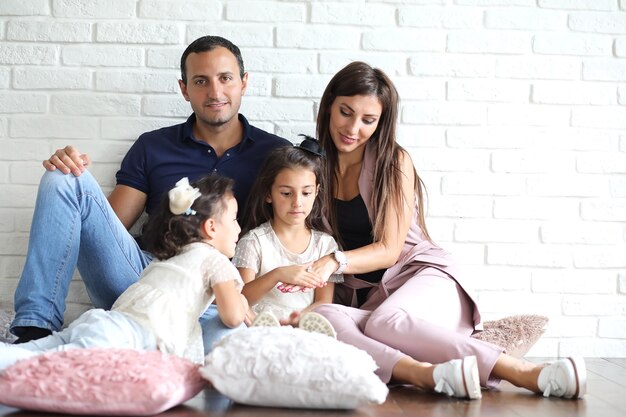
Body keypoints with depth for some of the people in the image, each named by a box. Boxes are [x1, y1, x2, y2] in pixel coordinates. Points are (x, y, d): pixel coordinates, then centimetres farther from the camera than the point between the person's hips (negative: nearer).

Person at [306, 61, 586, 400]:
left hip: (424, 274, -2)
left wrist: (336, 261, -24)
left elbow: (389, 250, -7)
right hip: (365, 295, 3)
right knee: (320, 317, -35)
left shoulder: (393, 162, -1)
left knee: (385, 322, -39)